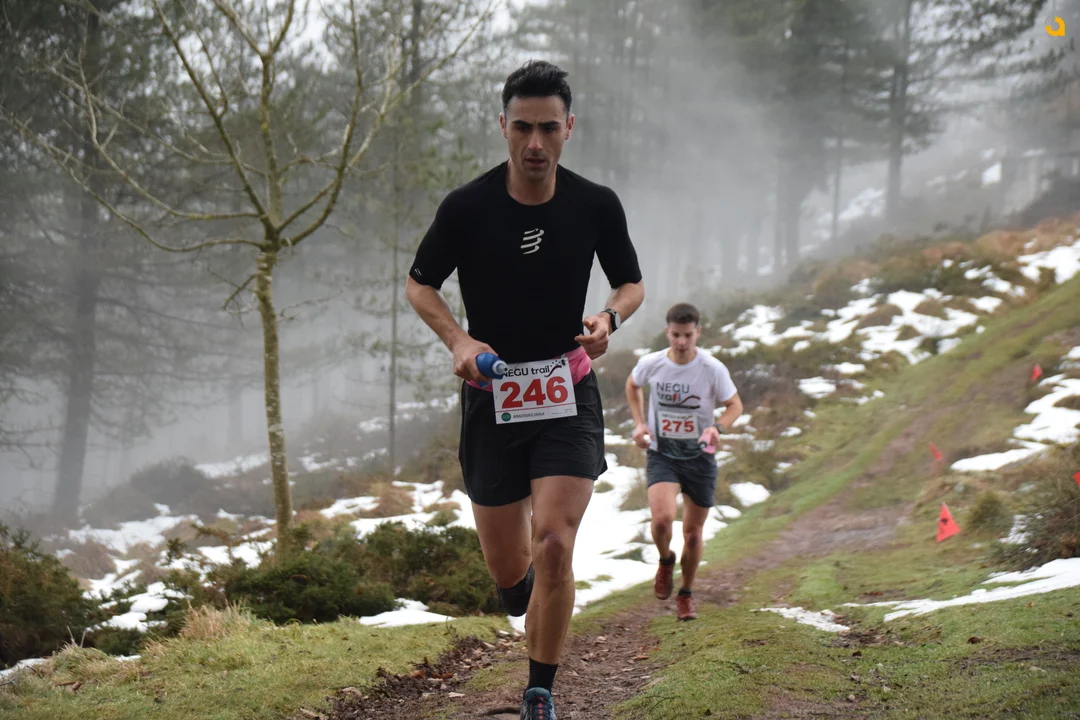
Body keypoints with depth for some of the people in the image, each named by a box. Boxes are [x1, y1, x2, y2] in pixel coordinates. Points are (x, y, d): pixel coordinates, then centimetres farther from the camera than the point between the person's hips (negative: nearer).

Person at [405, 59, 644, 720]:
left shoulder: (597, 205, -5)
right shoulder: (467, 207, -9)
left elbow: (632, 282, 9)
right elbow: (419, 284, 4)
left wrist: (609, 318, -13)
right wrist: (458, 339, -13)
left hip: (569, 397, 0)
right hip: (491, 396, 1)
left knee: (554, 544, -16)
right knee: (507, 571, 5)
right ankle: (535, 614, 43)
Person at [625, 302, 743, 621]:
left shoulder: (713, 369, -15)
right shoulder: (650, 364, -10)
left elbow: (735, 405, -2)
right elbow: (632, 385, 13)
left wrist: (718, 427, -22)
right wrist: (639, 423, 1)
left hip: (699, 456, 0)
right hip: (661, 454, 0)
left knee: (693, 532, 7)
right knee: (662, 518, -23)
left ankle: (686, 595, 31)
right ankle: (665, 560, 12)